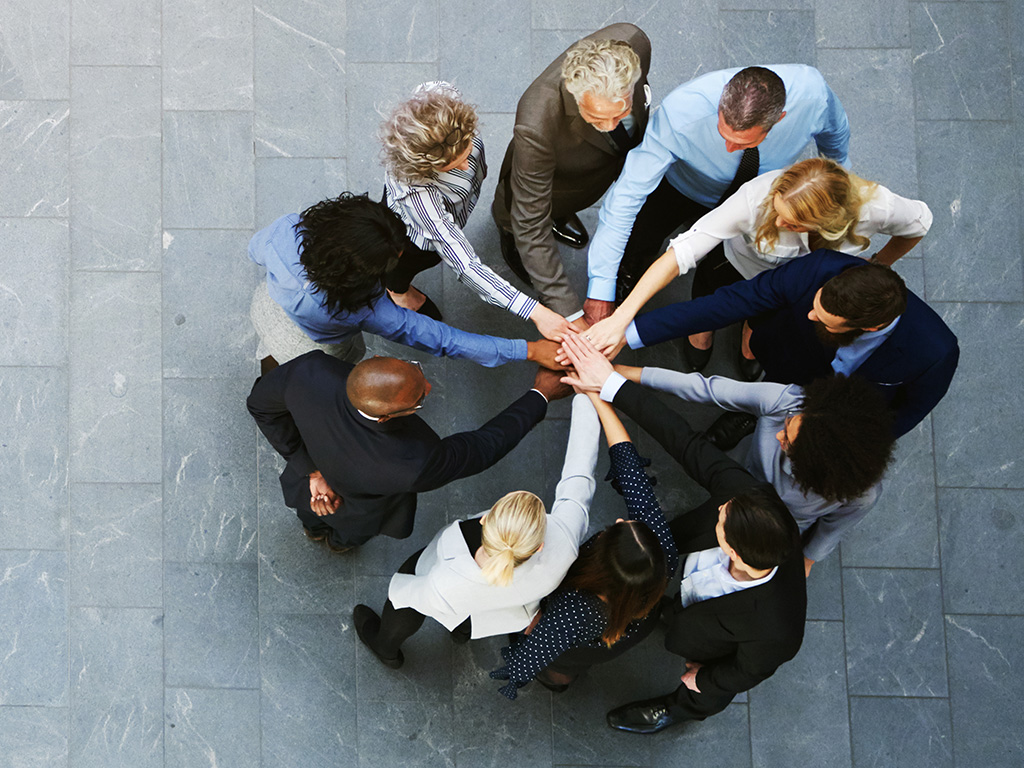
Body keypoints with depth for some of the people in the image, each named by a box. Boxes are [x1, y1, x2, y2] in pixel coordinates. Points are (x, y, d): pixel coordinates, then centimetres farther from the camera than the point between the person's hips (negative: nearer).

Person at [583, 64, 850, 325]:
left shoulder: (812, 93, -36)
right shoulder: (681, 111, -44)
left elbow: (835, 128, -9)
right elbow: (628, 192, -40)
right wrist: (601, 290, -41)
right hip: (681, 188, -2)